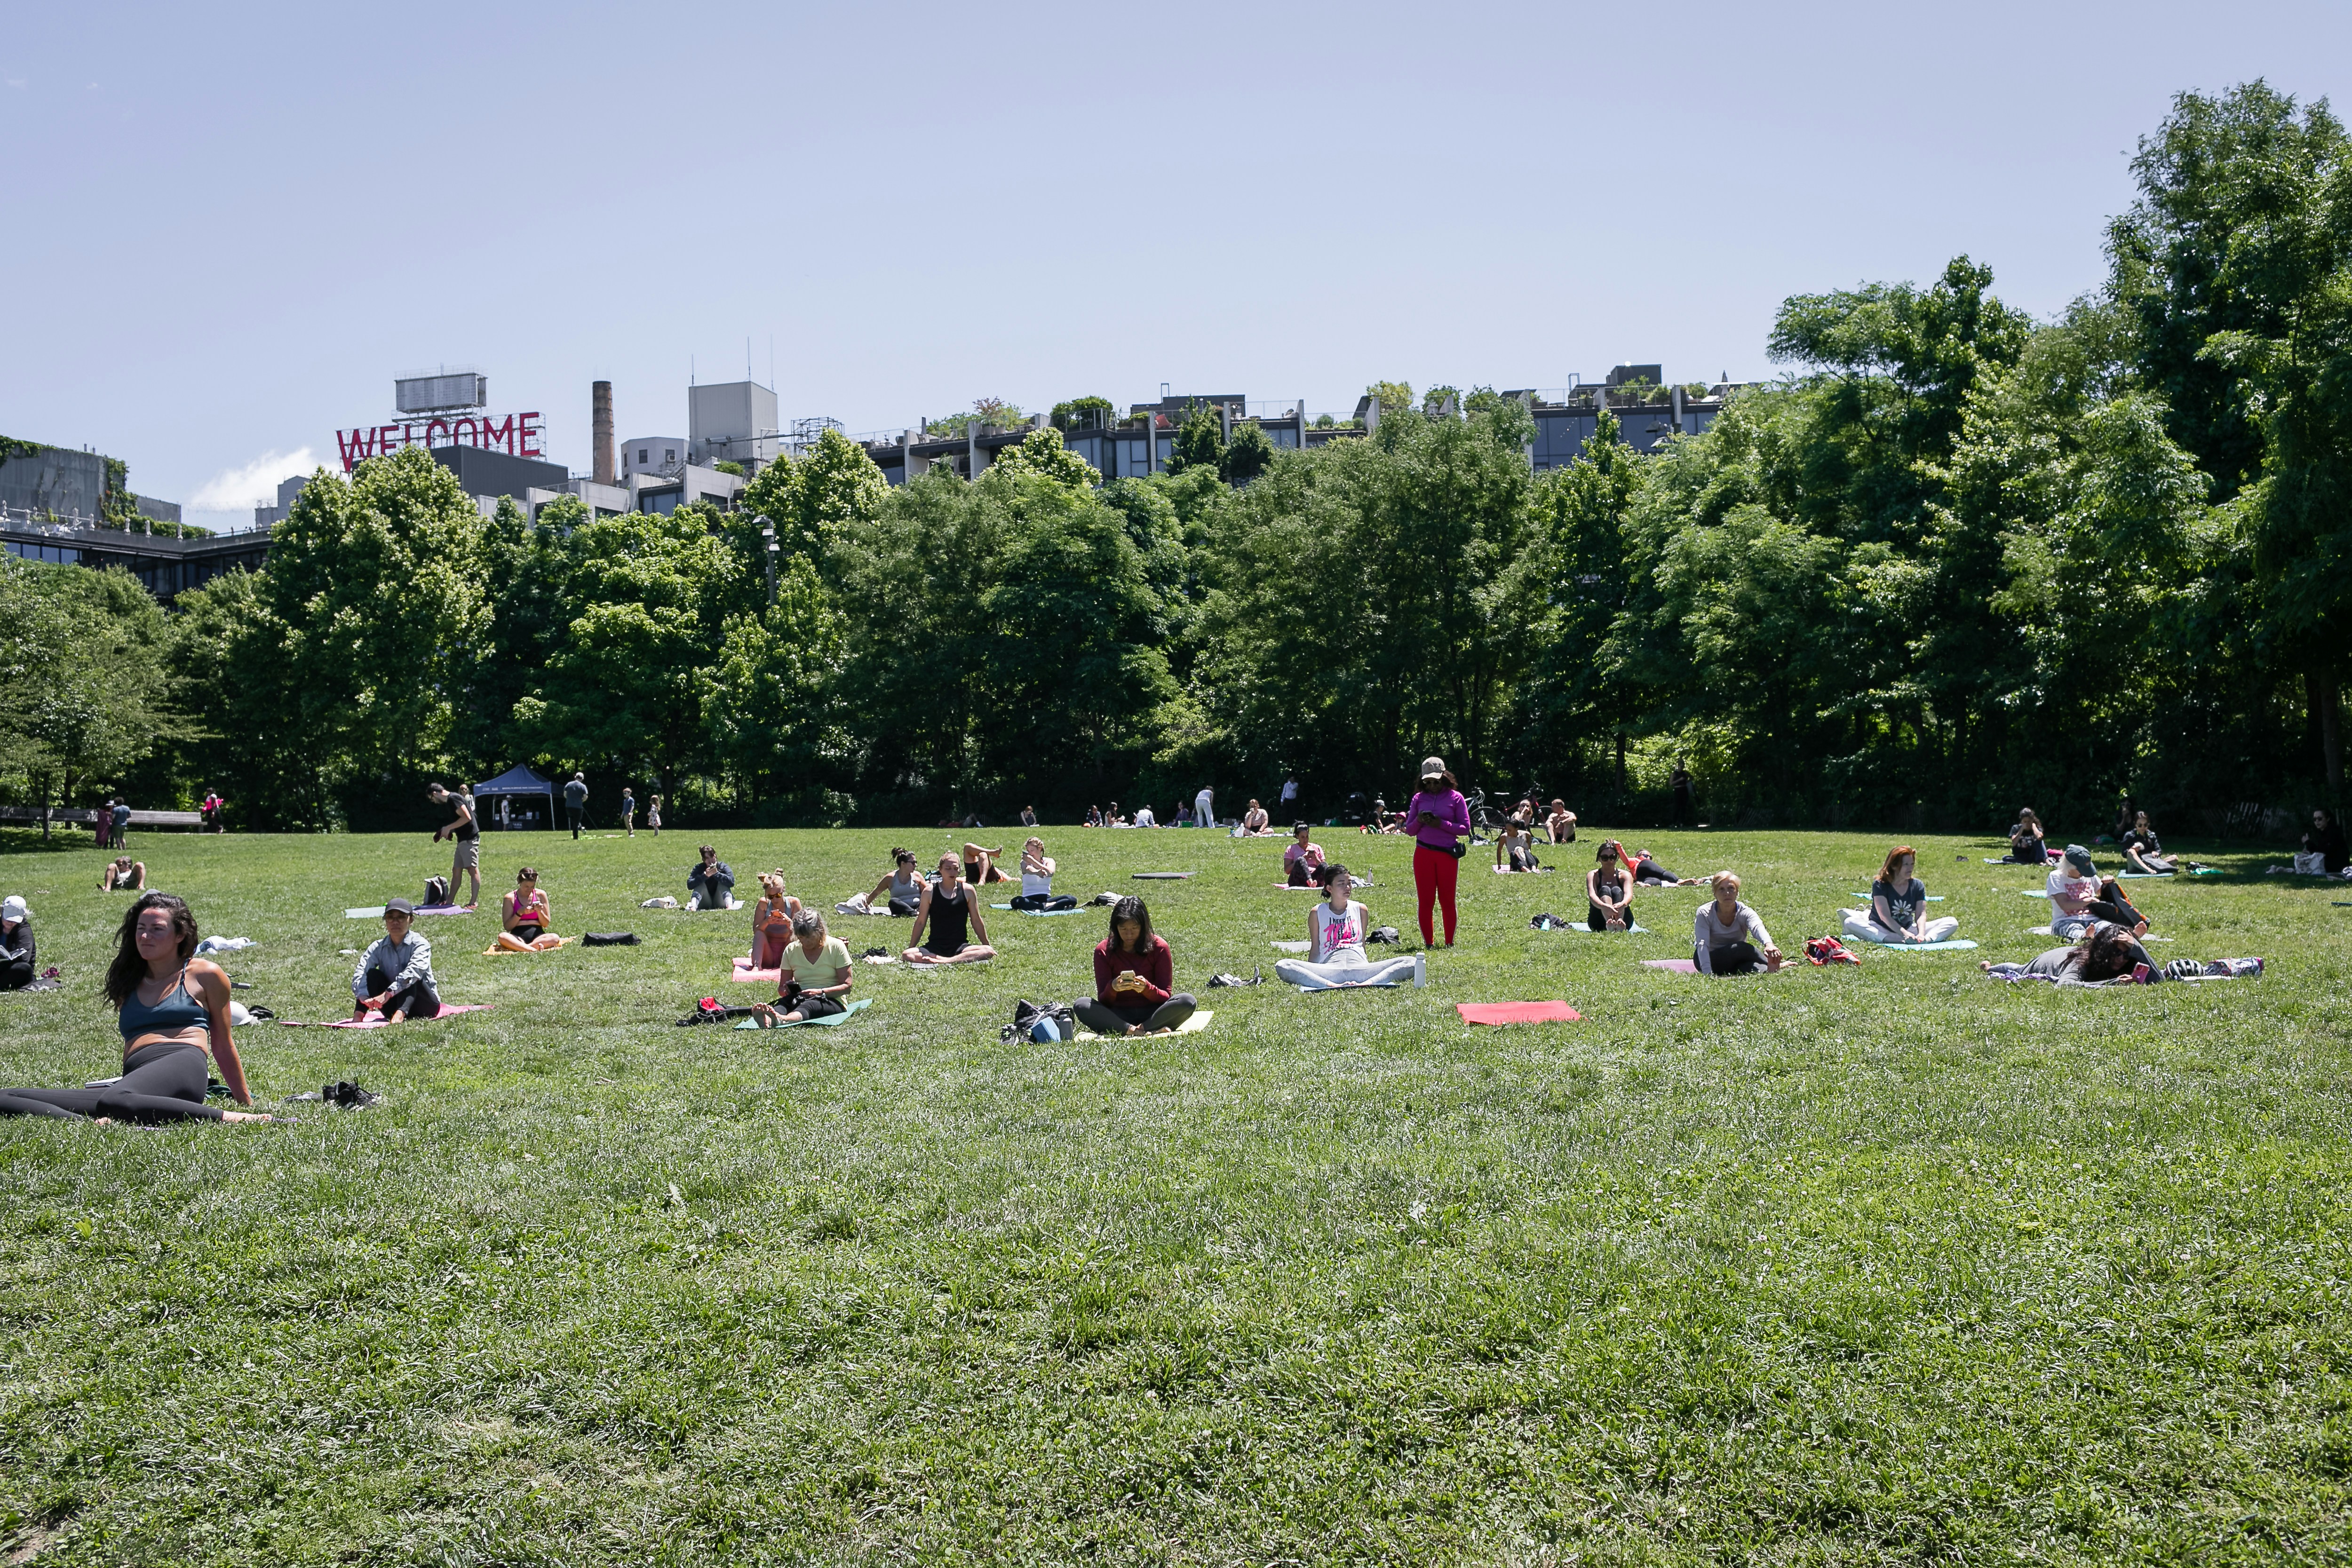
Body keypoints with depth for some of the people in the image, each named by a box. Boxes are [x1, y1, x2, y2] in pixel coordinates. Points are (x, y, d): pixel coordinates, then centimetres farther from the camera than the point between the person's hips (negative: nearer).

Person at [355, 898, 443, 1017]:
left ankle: (400, 1014, -53)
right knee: (372, 974, -15)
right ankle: (358, 1016, -32)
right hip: (393, 1007, 4)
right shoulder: (378, 947, -1)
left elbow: (414, 970, -34)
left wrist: (387, 994, -47)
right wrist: (364, 997, -40)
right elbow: (360, 971, -18)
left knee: (410, 978, -29)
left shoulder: (420, 944, -14)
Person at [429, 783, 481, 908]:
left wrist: (448, 828, -15)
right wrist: (447, 831, 14)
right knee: (456, 871, 11)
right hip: (463, 840, 11)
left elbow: (467, 818, -22)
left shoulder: (453, 799, -12)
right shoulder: (451, 800, 19)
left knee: (473, 870, -8)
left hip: (469, 839, -11)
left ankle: (474, 902, -8)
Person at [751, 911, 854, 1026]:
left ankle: (781, 1020, -71)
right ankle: (767, 1020, -68)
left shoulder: (836, 946, 0)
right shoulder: (791, 950, 10)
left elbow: (847, 986, -4)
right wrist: (786, 990, -12)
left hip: (831, 1001, -4)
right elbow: (782, 987, 14)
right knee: (783, 1002, -32)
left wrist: (820, 992, -19)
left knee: (808, 1005, -38)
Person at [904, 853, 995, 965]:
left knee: (989, 952, -30)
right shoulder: (930, 892, 0)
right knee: (906, 955, -30)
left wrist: (987, 945, 11)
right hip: (935, 947, 0)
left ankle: (942, 961, -33)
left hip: (960, 946, 0)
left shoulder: (967, 890, 2)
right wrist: (911, 948, 8)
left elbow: (976, 921, 10)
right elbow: (921, 923, 8)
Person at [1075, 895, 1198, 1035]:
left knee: (1187, 1002, -29)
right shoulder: (1104, 950, -4)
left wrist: (1147, 988, -26)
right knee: (1080, 1005, -28)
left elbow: (1166, 997, -4)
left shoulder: (1159, 947, -4)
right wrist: (1112, 988, -27)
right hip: (1118, 1016, 0)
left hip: (1152, 1013, 0)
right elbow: (1103, 1002, -4)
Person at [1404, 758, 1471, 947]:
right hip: (1423, 854, 2)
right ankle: (1428, 943, 7)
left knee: (1447, 900, 3)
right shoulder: (1419, 798, 8)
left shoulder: (1456, 797, 1)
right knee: (1426, 900, 0)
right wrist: (1419, 821, -11)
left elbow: (1465, 828, -3)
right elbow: (1410, 830, 10)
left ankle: (1450, 943, 12)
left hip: (1448, 854, -2)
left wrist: (1442, 824, -15)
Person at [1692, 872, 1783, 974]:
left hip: (1736, 963, 1)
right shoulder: (1705, 913, -15)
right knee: (1743, 949, -29)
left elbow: (1757, 928, -36)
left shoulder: (1745, 913, -13)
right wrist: (1707, 973, -44)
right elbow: (1702, 944, -27)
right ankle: (1775, 967, -18)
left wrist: (1769, 944, -61)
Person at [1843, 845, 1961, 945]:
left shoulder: (1918, 886, 1)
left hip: (1908, 929, 4)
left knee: (1952, 923, -8)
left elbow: (1921, 914, -9)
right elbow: (1885, 916, -22)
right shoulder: (1880, 886, -11)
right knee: (1851, 922, -36)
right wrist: (1904, 934, -35)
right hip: (1882, 929, -4)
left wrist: (1921, 934, -29)